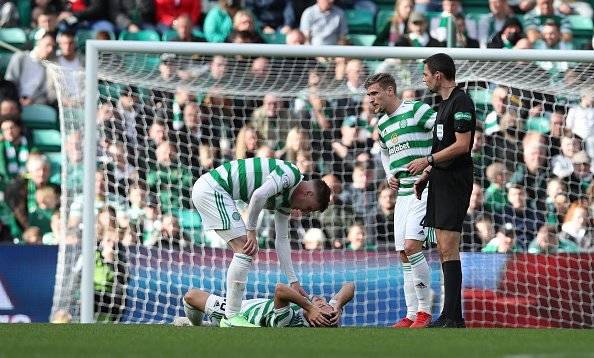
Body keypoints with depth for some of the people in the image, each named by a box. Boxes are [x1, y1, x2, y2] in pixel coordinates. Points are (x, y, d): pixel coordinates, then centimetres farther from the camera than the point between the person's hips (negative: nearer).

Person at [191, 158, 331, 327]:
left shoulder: (286, 200, 19)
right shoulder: (290, 174, -10)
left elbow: (282, 240, 23)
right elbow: (259, 195, -26)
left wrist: (293, 281, 20)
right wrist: (251, 232, -14)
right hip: (211, 190, -10)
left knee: (245, 252, 15)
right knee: (246, 251, -12)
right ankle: (231, 318, -11)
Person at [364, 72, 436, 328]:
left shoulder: (416, 110, -9)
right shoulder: (382, 125, 16)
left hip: (424, 189, -8)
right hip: (403, 192, 8)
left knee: (412, 246, -18)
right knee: (404, 254, 4)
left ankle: (424, 311, -11)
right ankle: (412, 315, 8)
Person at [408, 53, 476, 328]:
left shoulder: (461, 102, -12)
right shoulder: (444, 103, 18)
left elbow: (462, 145, -18)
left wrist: (427, 161, -13)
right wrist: (426, 174, 20)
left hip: (454, 182, -10)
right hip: (440, 181, 10)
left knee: (448, 248, -13)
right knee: (443, 248, 8)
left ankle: (453, 318, -15)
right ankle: (450, 315, 9)